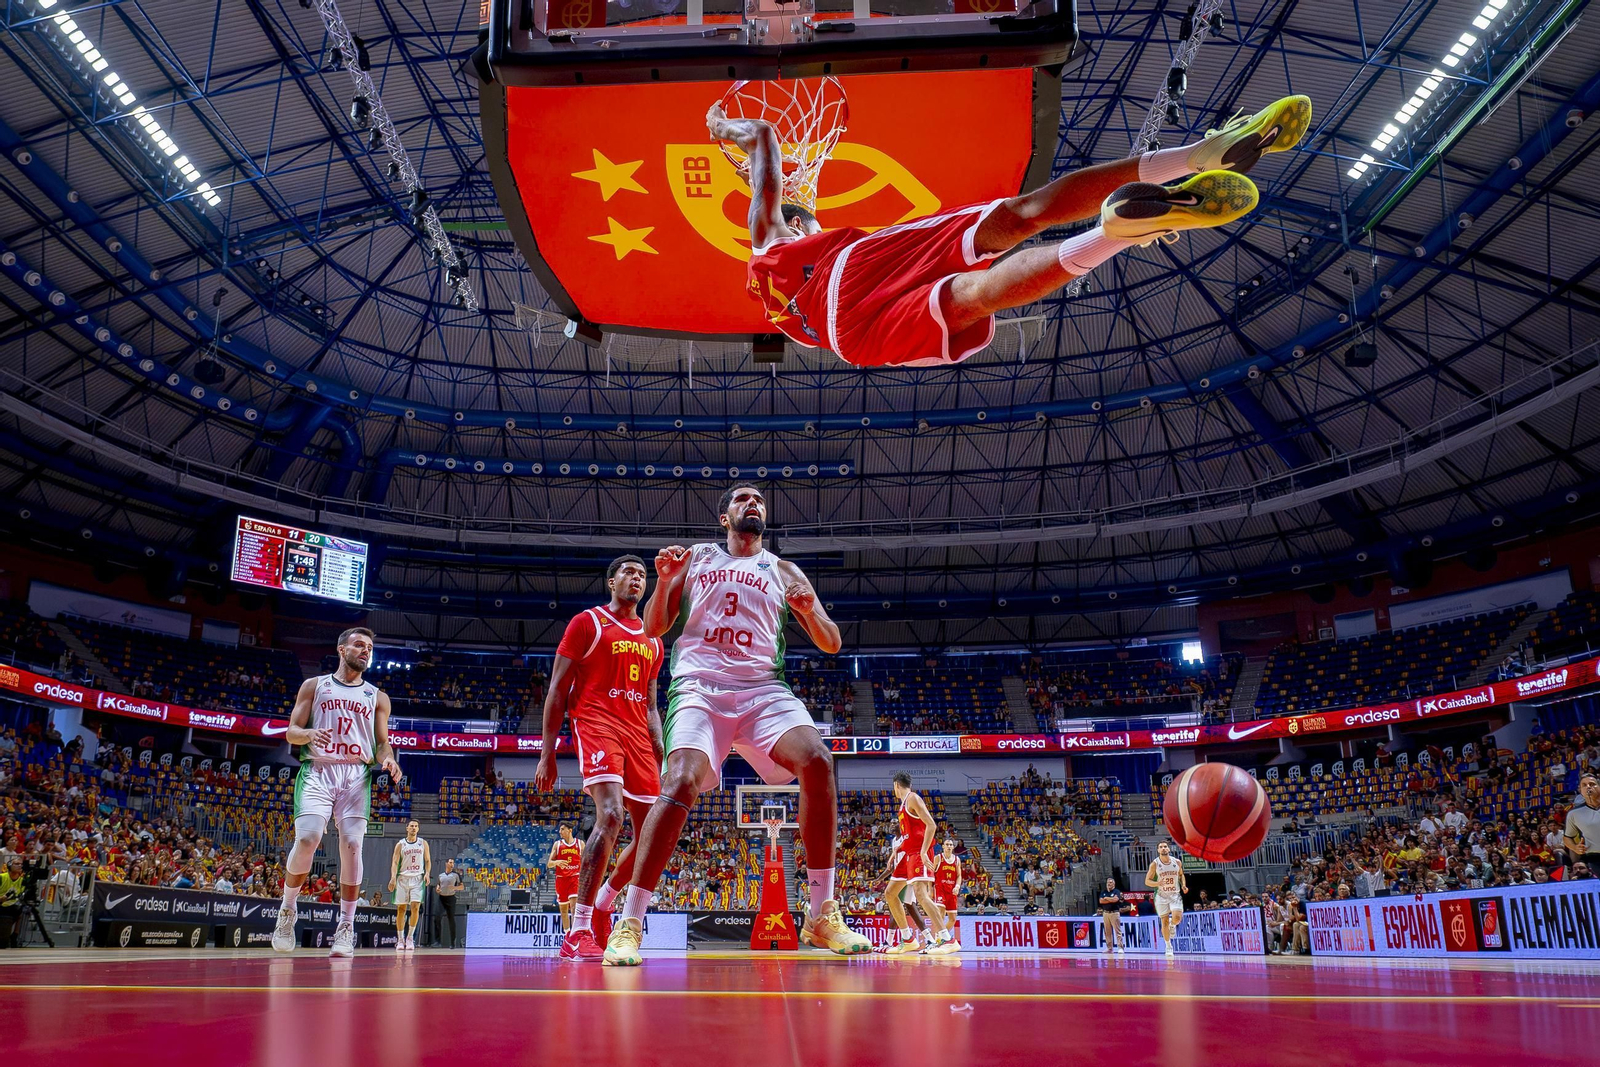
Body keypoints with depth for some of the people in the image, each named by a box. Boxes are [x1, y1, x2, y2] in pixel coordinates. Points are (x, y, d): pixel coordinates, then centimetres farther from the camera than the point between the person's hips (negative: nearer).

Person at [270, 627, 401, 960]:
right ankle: (287, 909, 4)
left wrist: (387, 759, -8)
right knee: (307, 839, -19)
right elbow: (291, 732, 9)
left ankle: (346, 926, -2)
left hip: (357, 775, 1)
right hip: (317, 771, -1)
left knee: (352, 846, -10)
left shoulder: (377, 697, 17)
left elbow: (382, 743, 16)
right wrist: (309, 734, -15)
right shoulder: (314, 686, 14)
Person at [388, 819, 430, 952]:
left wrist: (427, 873, -5)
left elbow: (428, 860, 12)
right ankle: (401, 940, 8)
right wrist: (393, 877, -17)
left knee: (415, 907, -13)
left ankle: (410, 937, -3)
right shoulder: (400, 844, 5)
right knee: (401, 909, 1)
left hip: (418, 878, 0)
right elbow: (395, 862, -2)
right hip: (403, 878, 0)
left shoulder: (423, 843, 9)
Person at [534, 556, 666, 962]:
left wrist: (660, 757, 12)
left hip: (637, 734, 7)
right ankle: (578, 932, -21)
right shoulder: (587, 623, 4)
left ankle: (602, 902, 26)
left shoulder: (652, 641, 21)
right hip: (597, 724, -7)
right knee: (610, 816, -25)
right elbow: (557, 690, 1)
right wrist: (547, 753, -6)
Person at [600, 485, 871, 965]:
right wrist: (665, 580, -3)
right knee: (681, 783, -26)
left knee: (818, 761, -24)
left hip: (764, 688, 2)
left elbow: (831, 644, 16)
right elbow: (654, 628, 15)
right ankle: (628, 926, -20)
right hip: (699, 686, -1)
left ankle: (822, 917, -15)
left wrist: (811, 611, -6)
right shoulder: (695, 558, 20)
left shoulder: (783, 572, 21)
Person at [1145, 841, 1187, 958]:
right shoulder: (1154, 864, -8)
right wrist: (1157, 883, -25)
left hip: (1175, 894, 1)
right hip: (1161, 895, -1)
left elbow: (1181, 875, 17)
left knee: (1177, 917, -19)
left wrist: (1183, 885, -2)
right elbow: (1147, 881, -5)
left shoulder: (1177, 862, -2)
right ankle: (1168, 946, 18)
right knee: (1164, 922, 0)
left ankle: (1172, 925, 19)